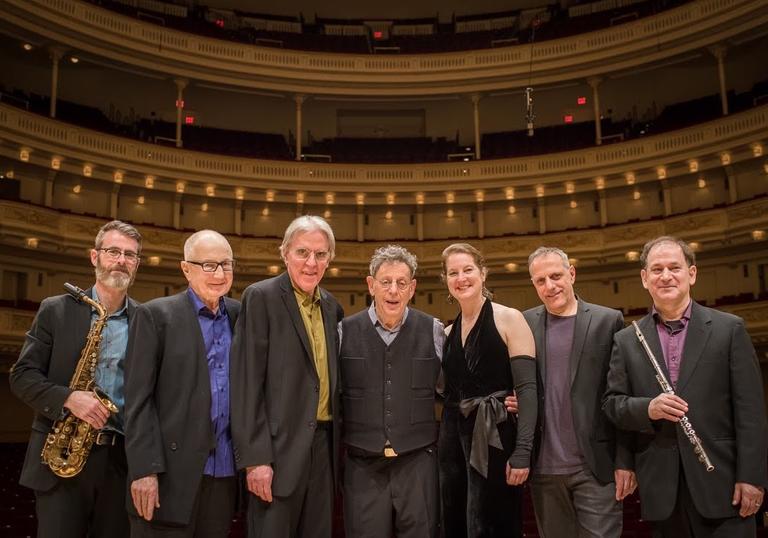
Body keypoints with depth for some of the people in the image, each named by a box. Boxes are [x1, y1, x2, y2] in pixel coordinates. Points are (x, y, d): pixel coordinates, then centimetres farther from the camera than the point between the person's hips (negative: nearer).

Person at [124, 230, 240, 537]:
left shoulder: (240, 315, 9)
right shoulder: (155, 314, -2)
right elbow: (138, 398, -6)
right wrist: (145, 469, -13)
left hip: (224, 471, 4)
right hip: (171, 471, -4)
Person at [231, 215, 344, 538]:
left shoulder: (332, 307, 12)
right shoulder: (261, 297, -7)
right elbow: (247, 382, -12)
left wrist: (336, 446, 11)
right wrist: (255, 458, -16)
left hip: (323, 444, 6)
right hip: (279, 446, -6)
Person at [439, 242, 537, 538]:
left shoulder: (509, 319, -6)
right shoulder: (448, 332, 12)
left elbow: (526, 388, -12)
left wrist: (522, 452, -19)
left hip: (494, 440, -6)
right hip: (452, 440, 6)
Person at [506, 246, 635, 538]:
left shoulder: (608, 321, 0)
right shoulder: (525, 324, 7)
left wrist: (625, 461, -5)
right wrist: (514, 402, -6)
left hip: (596, 466, -3)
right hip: (544, 469, 3)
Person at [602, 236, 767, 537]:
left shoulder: (729, 329, 2)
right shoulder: (626, 341, 8)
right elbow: (612, 403, 6)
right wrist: (648, 408, -14)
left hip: (720, 483, -2)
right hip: (661, 489, 2)